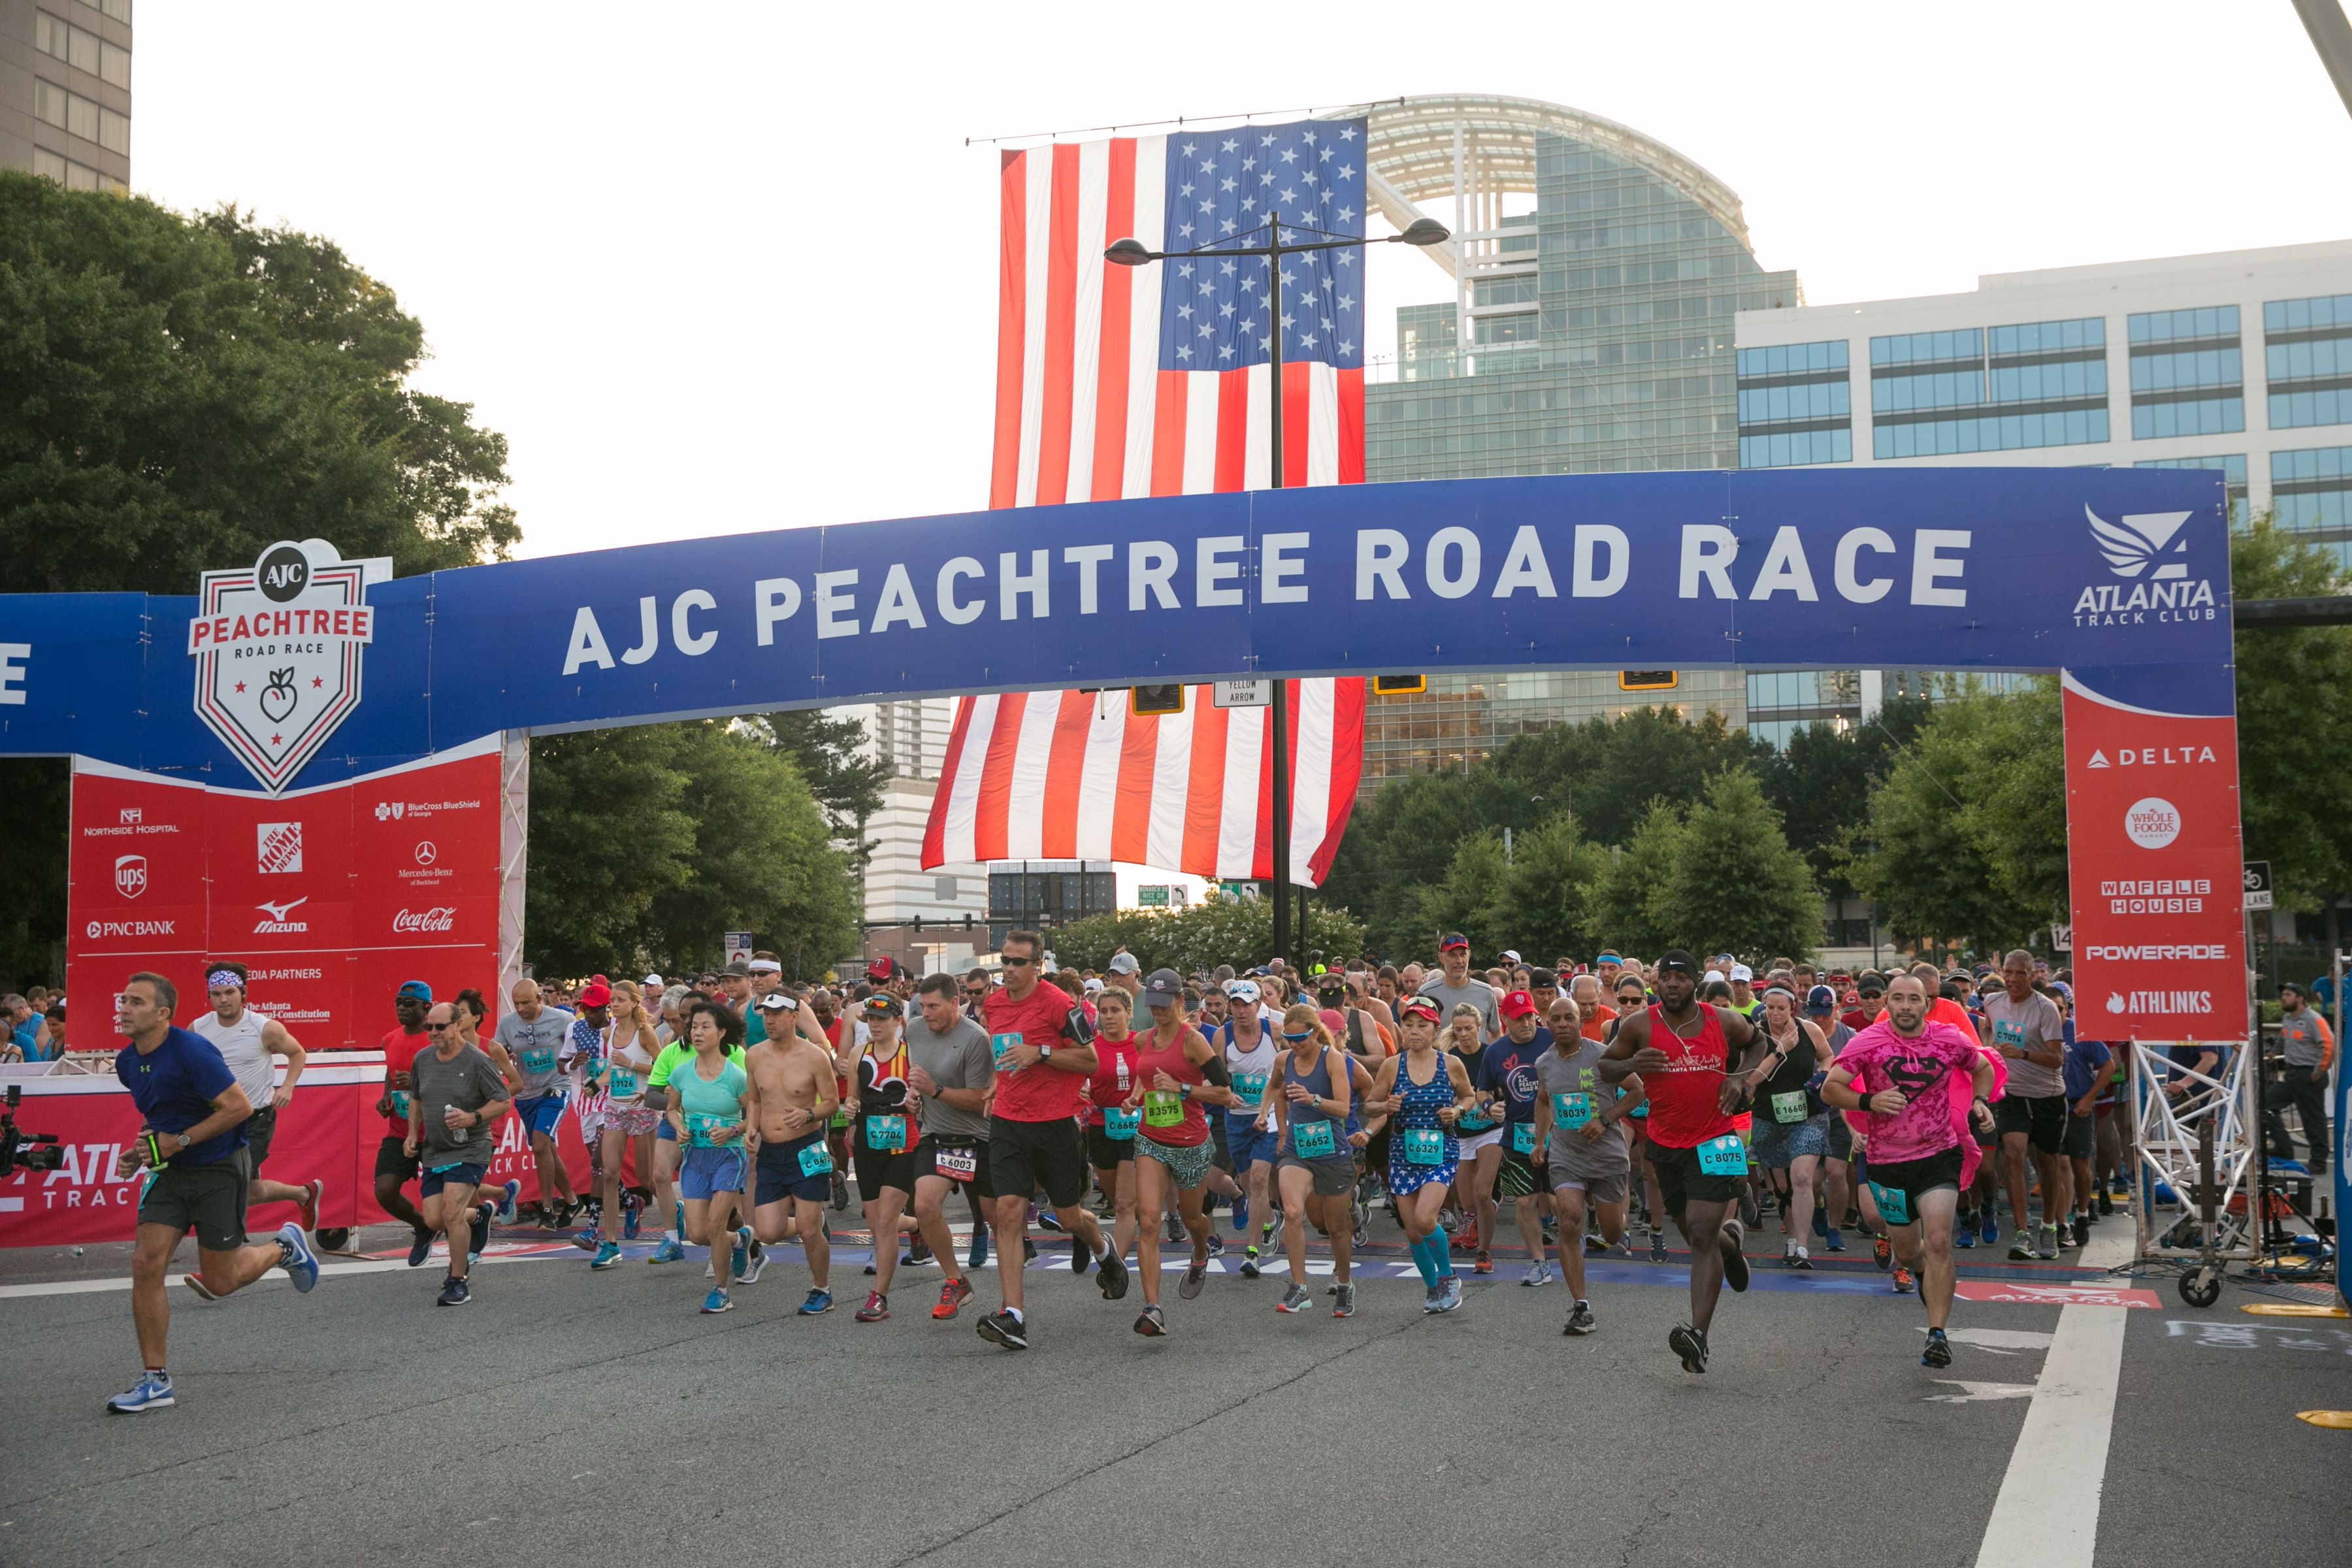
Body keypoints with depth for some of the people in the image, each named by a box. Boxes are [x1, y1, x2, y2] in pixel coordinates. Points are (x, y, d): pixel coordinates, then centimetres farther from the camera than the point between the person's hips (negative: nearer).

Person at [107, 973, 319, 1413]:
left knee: (219, 1282, 1)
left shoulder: (191, 1051, -22)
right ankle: (155, 1381, 0)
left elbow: (239, 1106, -22)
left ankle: (283, 1247, 33)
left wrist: (178, 1141, -21)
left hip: (219, 1170, -6)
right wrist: (140, 1149, 3)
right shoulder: (127, 1062, 2)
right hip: (170, 1171, 6)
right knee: (146, 1263, -8)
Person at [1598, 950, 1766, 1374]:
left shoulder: (1724, 1021, -5)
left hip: (1714, 1142, -2)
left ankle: (1698, 1334, -19)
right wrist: (1632, 1064, -19)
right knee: (1695, 1234, 18)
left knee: (1702, 1236, -15)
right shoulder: (1638, 1025, -7)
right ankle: (1730, 1240, 55)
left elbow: (1757, 1043, 17)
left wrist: (1739, 1078, -1)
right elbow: (1605, 1068, 3)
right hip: (1666, 1144, 3)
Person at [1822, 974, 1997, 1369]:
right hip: (1887, 1160, 0)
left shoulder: (1951, 1040, -1)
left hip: (1939, 1154, 0)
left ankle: (1938, 1334, -14)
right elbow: (1830, 1088, -8)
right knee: (1908, 1250, 13)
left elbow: (1983, 1069, 19)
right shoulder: (1867, 1042, -8)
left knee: (1938, 1242, -17)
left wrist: (1978, 1100, 1)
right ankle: (1925, 1275, 51)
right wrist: (1868, 1102, -24)